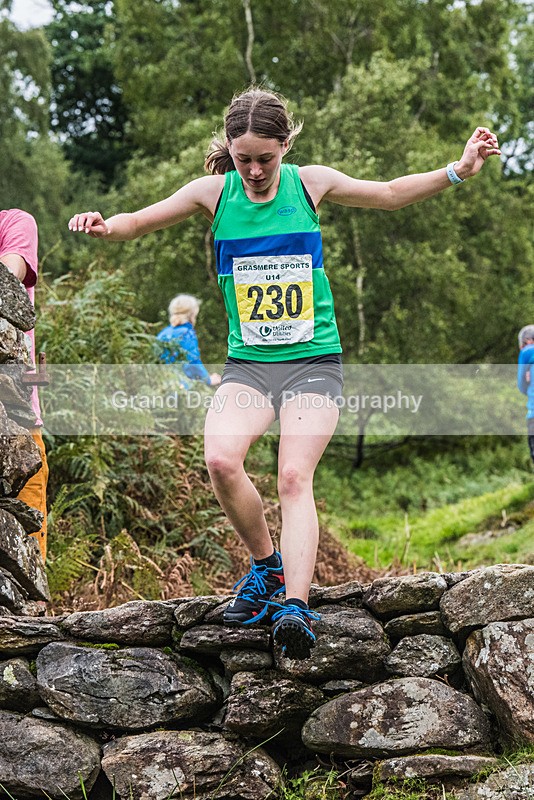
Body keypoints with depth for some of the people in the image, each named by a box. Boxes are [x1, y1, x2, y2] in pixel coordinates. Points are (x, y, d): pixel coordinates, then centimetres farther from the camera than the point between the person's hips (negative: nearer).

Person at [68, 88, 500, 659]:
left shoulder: (311, 183, 1)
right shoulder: (214, 191, 1)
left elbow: (390, 194, 14)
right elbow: (139, 222, 3)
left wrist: (457, 171, 3)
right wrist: (104, 226, -20)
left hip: (314, 360, -1)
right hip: (247, 363, 1)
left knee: (294, 477, -21)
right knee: (220, 460, -24)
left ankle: (295, 605, -26)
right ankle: (266, 564, 1)